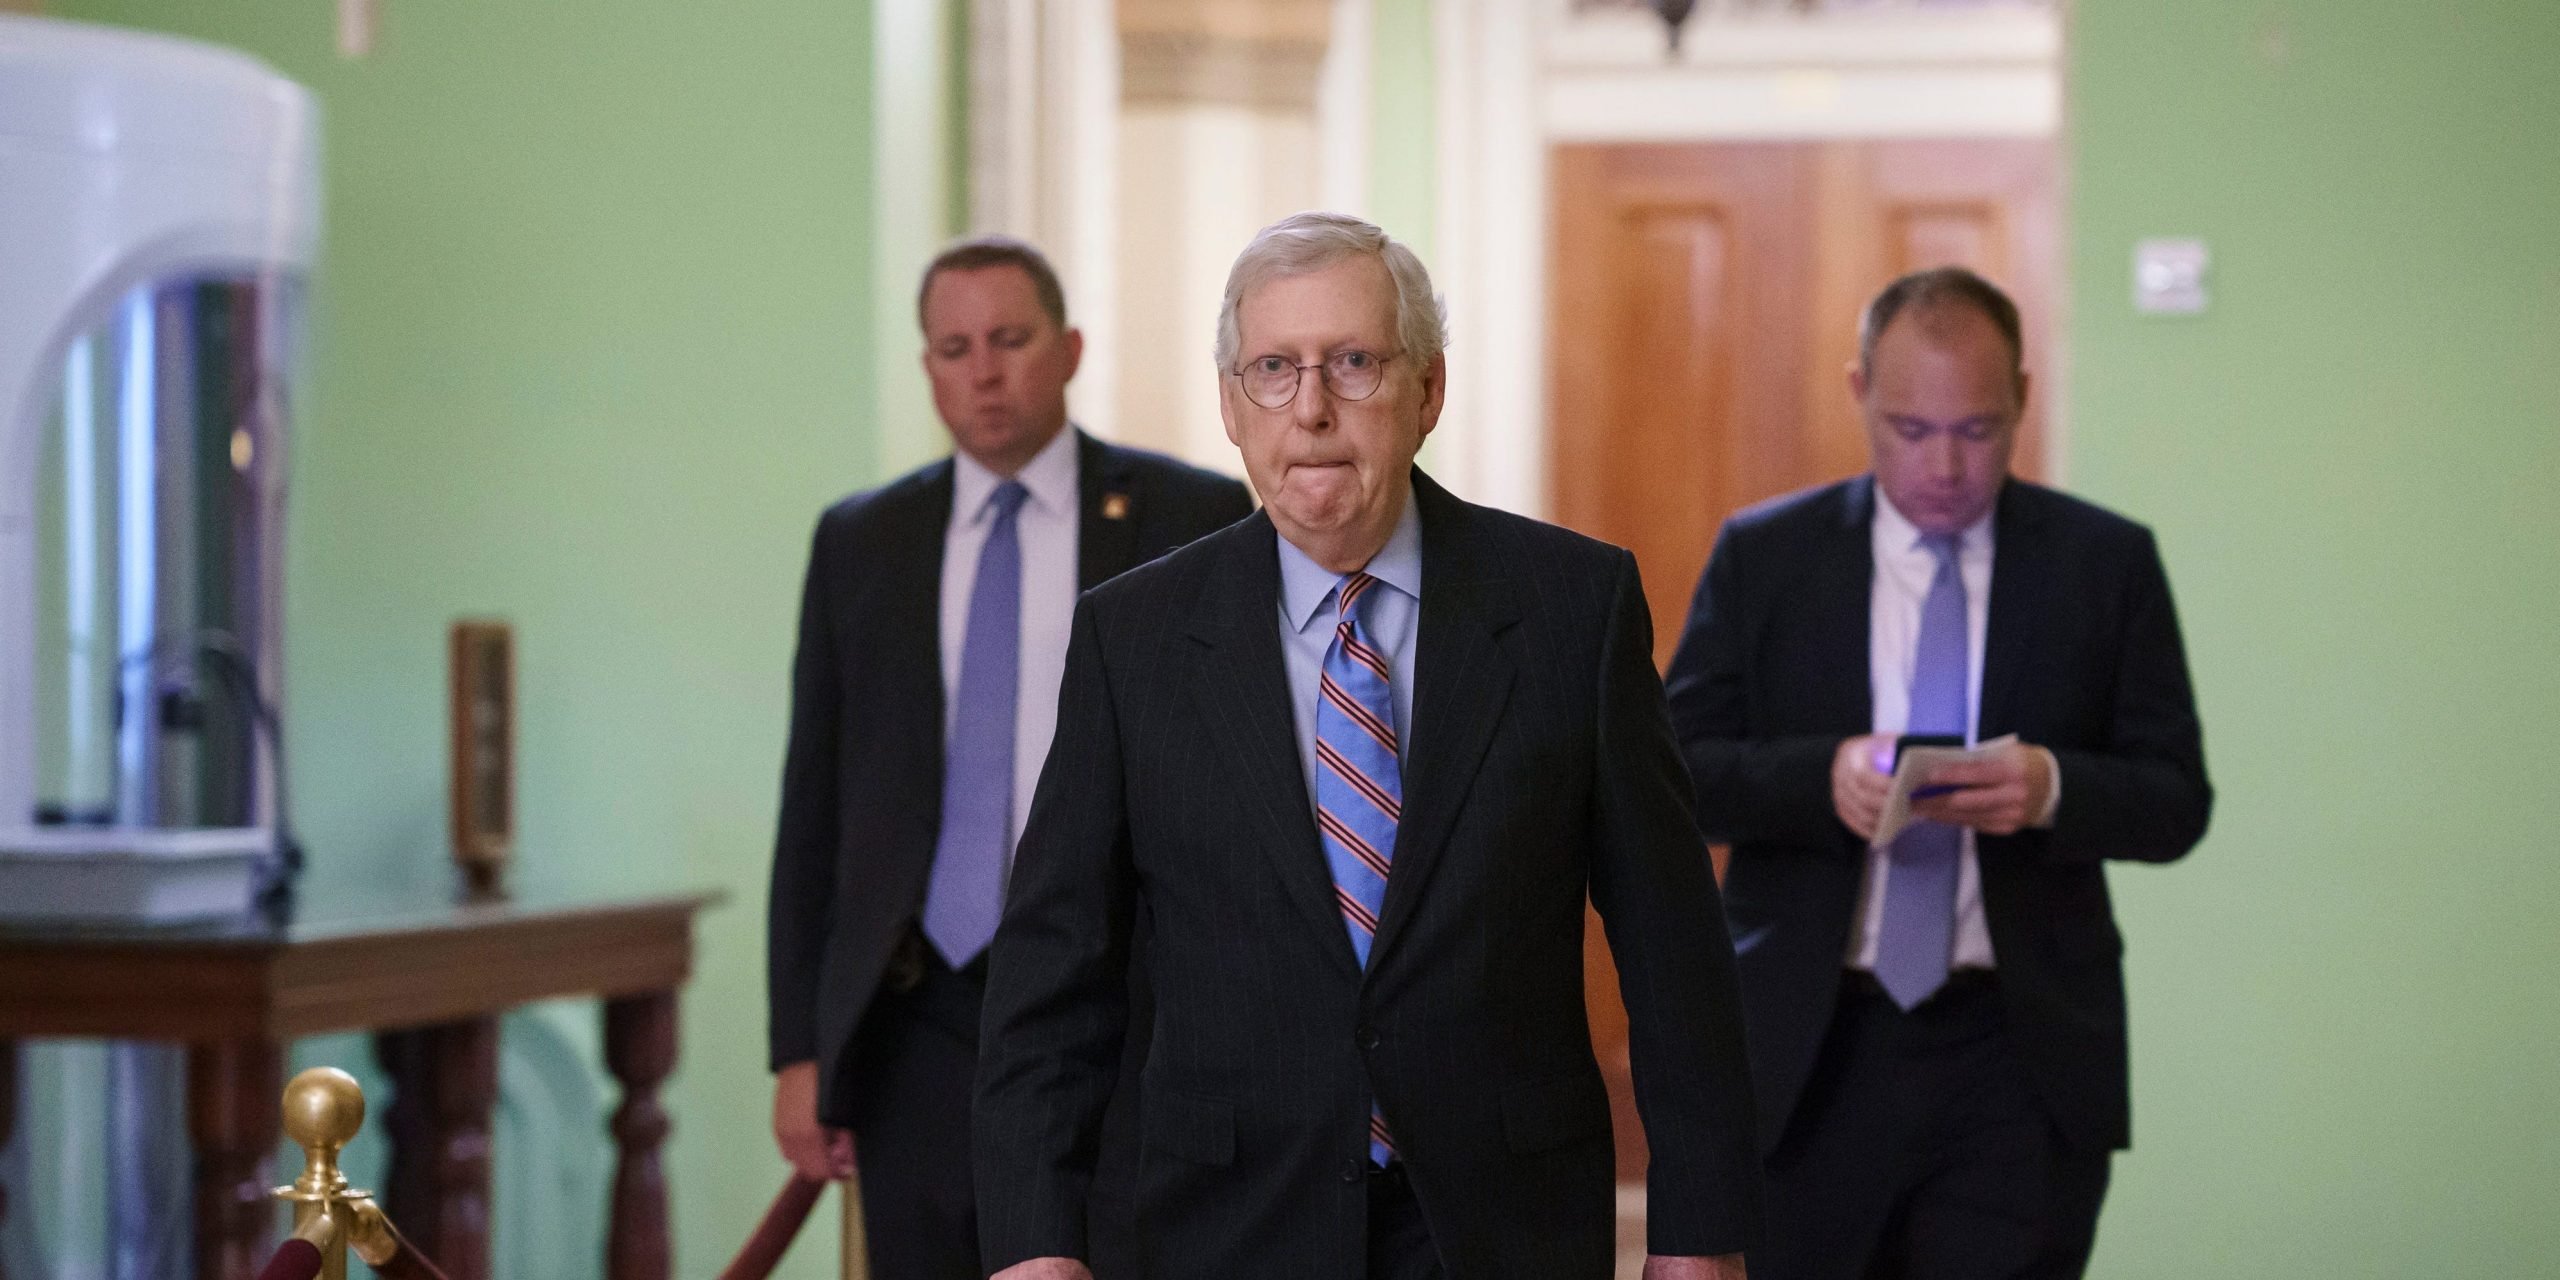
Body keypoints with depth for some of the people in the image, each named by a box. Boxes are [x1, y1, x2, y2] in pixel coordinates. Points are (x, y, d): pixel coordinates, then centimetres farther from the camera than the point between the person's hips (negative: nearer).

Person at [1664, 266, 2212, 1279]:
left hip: (2020, 1055, 0)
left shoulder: (2107, 563, 5)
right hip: (1809, 1048, 0)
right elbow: (1673, 768, 1)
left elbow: (2175, 802, 3)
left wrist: (2052, 788, -19)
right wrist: (1822, 778, -18)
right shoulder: (1763, 555, 6)